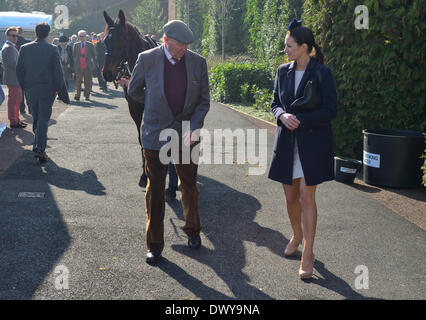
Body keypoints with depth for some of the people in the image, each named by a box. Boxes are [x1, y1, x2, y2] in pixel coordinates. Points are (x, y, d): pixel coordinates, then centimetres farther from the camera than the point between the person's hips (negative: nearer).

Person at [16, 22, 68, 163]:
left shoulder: (24, 48, 0)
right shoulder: (52, 49, -8)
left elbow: (19, 70, 3)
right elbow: (58, 72, -8)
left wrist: (24, 86, 13)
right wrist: (59, 88, 3)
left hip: (30, 89, 3)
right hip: (47, 89, -3)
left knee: (35, 118, 17)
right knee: (43, 119, -2)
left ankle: (37, 145, 27)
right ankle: (40, 149, -12)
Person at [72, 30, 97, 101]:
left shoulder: (90, 45, 6)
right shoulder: (76, 45, 9)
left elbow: (94, 55, 8)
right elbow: (73, 55, 9)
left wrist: (95, 64, 4)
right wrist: (74, 64, 1)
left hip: (88, 67, 0)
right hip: (79, 67, 0)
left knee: (88, 82, 4)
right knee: (78, 81, -3)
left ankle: (87, 95, 15)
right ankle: (77, 95, -3)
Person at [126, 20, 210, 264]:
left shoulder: (198, 63, -3)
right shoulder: (147, 59, -6)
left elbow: (204, 100, 2)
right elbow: (134, 91, 9)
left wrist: (195, 126, -11)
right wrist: (157, 106, 10)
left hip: (186, 135, 1)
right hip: (156, 134, -1)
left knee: (190, 188, 13)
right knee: (155, 191, 4)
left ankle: (192, 231, 36)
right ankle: (155, 246, 14)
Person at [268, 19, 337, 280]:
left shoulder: (322, 73, -8)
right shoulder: (283, 71, 8)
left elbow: (331, 110, -9)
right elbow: (275, 103, 13)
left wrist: (301, 120, -17)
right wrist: (283, 116, -9)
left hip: (313, 143, -5)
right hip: (287, 142, 5)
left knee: (307, 197, -7)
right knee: (291, 197, 11)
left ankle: (308, 253, 1)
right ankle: (297, 236, 37)